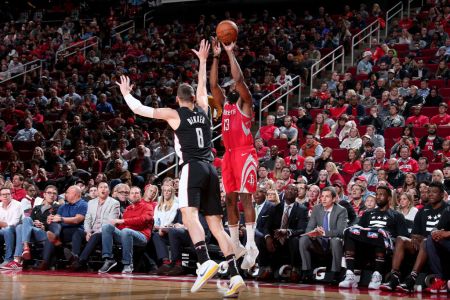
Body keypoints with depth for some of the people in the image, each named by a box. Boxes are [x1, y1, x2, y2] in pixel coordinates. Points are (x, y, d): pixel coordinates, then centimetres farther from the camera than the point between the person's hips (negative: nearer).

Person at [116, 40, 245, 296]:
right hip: (211, 169, 6)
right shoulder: (204, 109, 15)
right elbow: (203, 85, 35)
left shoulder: (174, 114, 3)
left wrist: (126, 92, 26)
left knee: (189, 213, -19)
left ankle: (206, 262, -42)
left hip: (192, 168, -5)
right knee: (216, 225, 4)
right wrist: (203, 60, 46)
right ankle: (236, 276, -5)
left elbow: (139, 109, 9)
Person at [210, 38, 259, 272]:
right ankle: (235, 246, 13)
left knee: (245, 197, -14)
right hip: (229, 154, 8)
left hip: (244, 154, -8)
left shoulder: (244, 103, -1)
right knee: (230, 199, 7)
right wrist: (216, 57, 6)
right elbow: (213, 84, 9)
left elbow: (238, 79, -15)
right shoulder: (225, 103, 18)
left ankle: (251, 246, -19)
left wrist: (231, 53, -10)